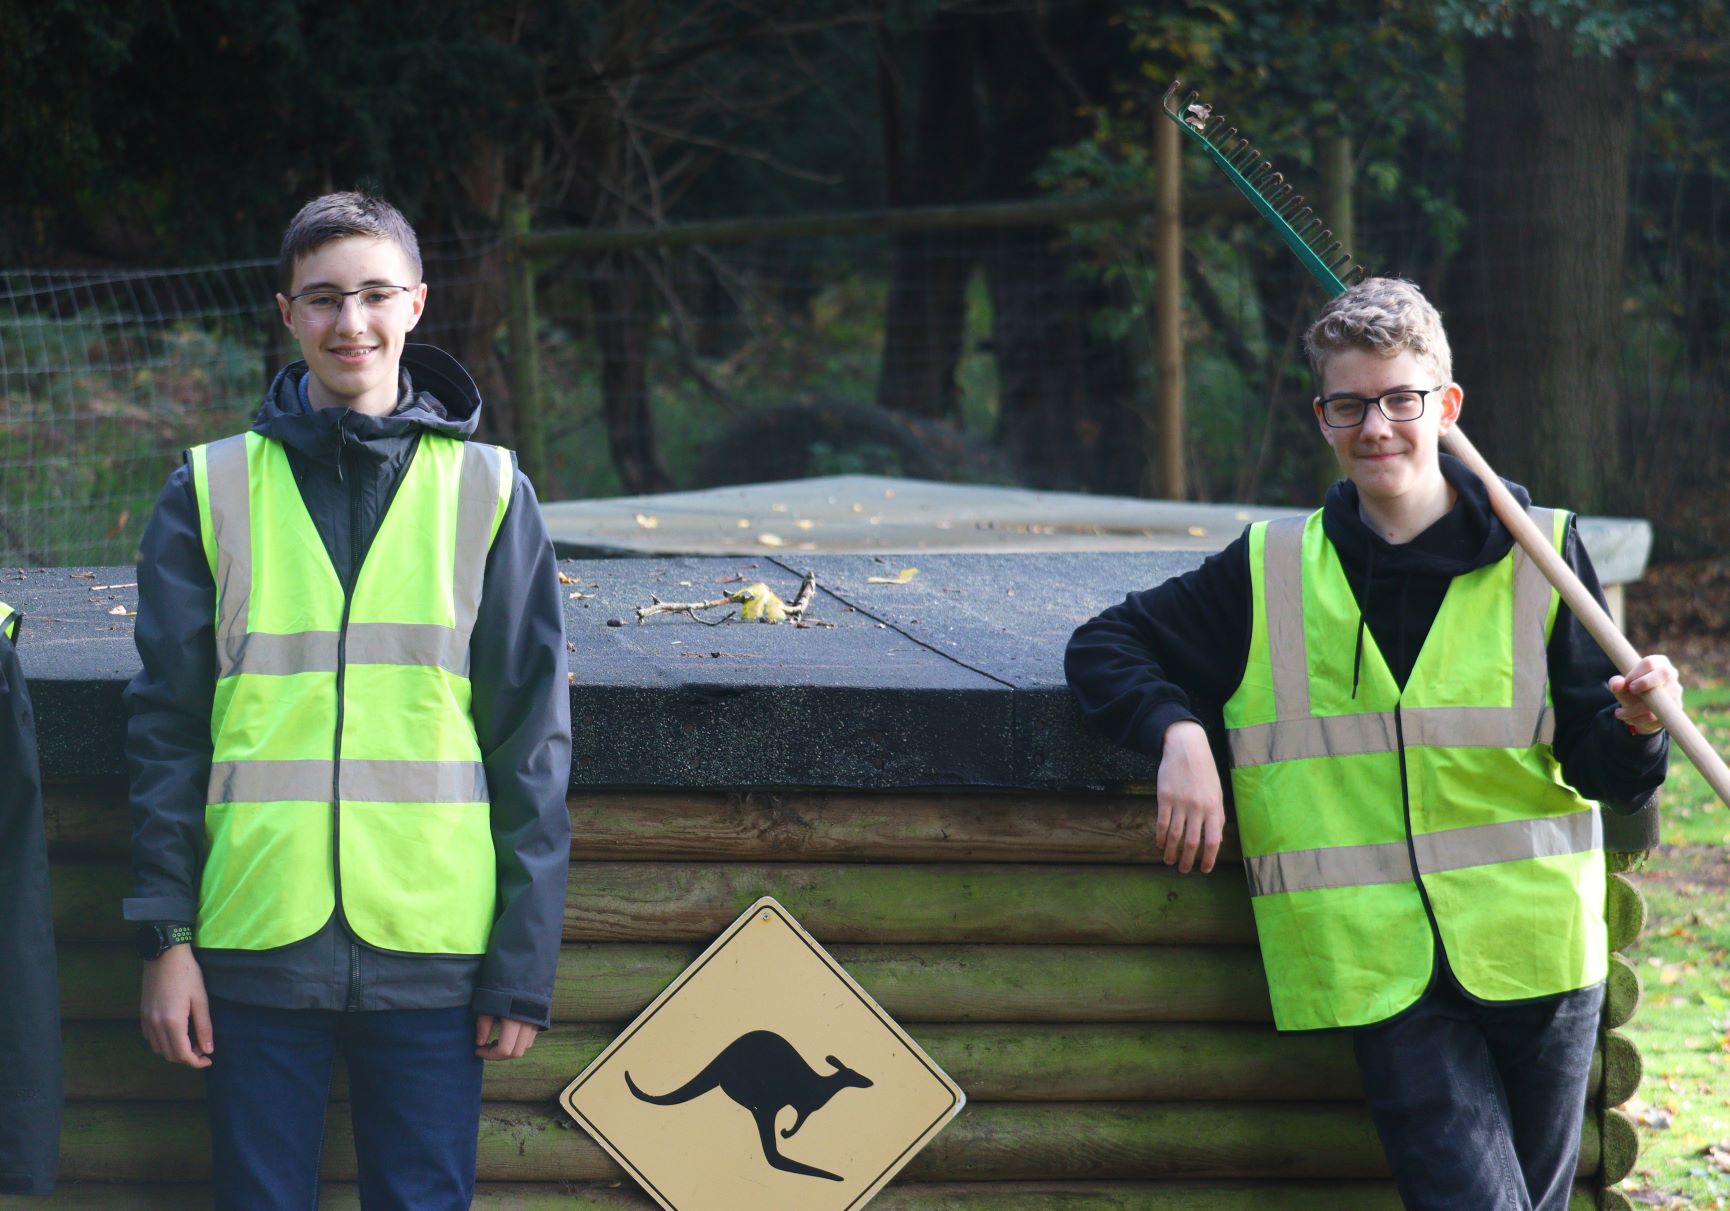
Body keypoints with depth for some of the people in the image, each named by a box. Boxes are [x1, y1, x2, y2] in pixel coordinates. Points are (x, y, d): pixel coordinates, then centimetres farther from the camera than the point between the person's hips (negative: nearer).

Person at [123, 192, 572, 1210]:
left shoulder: (486, 493, 5)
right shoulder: (213, 492, 5)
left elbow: (535, 741, 5)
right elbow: (167, 730, 7)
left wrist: (525, 966, 0)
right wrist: (165, 938, -1)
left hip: (430, 954, 0)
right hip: (257, 943, 0)